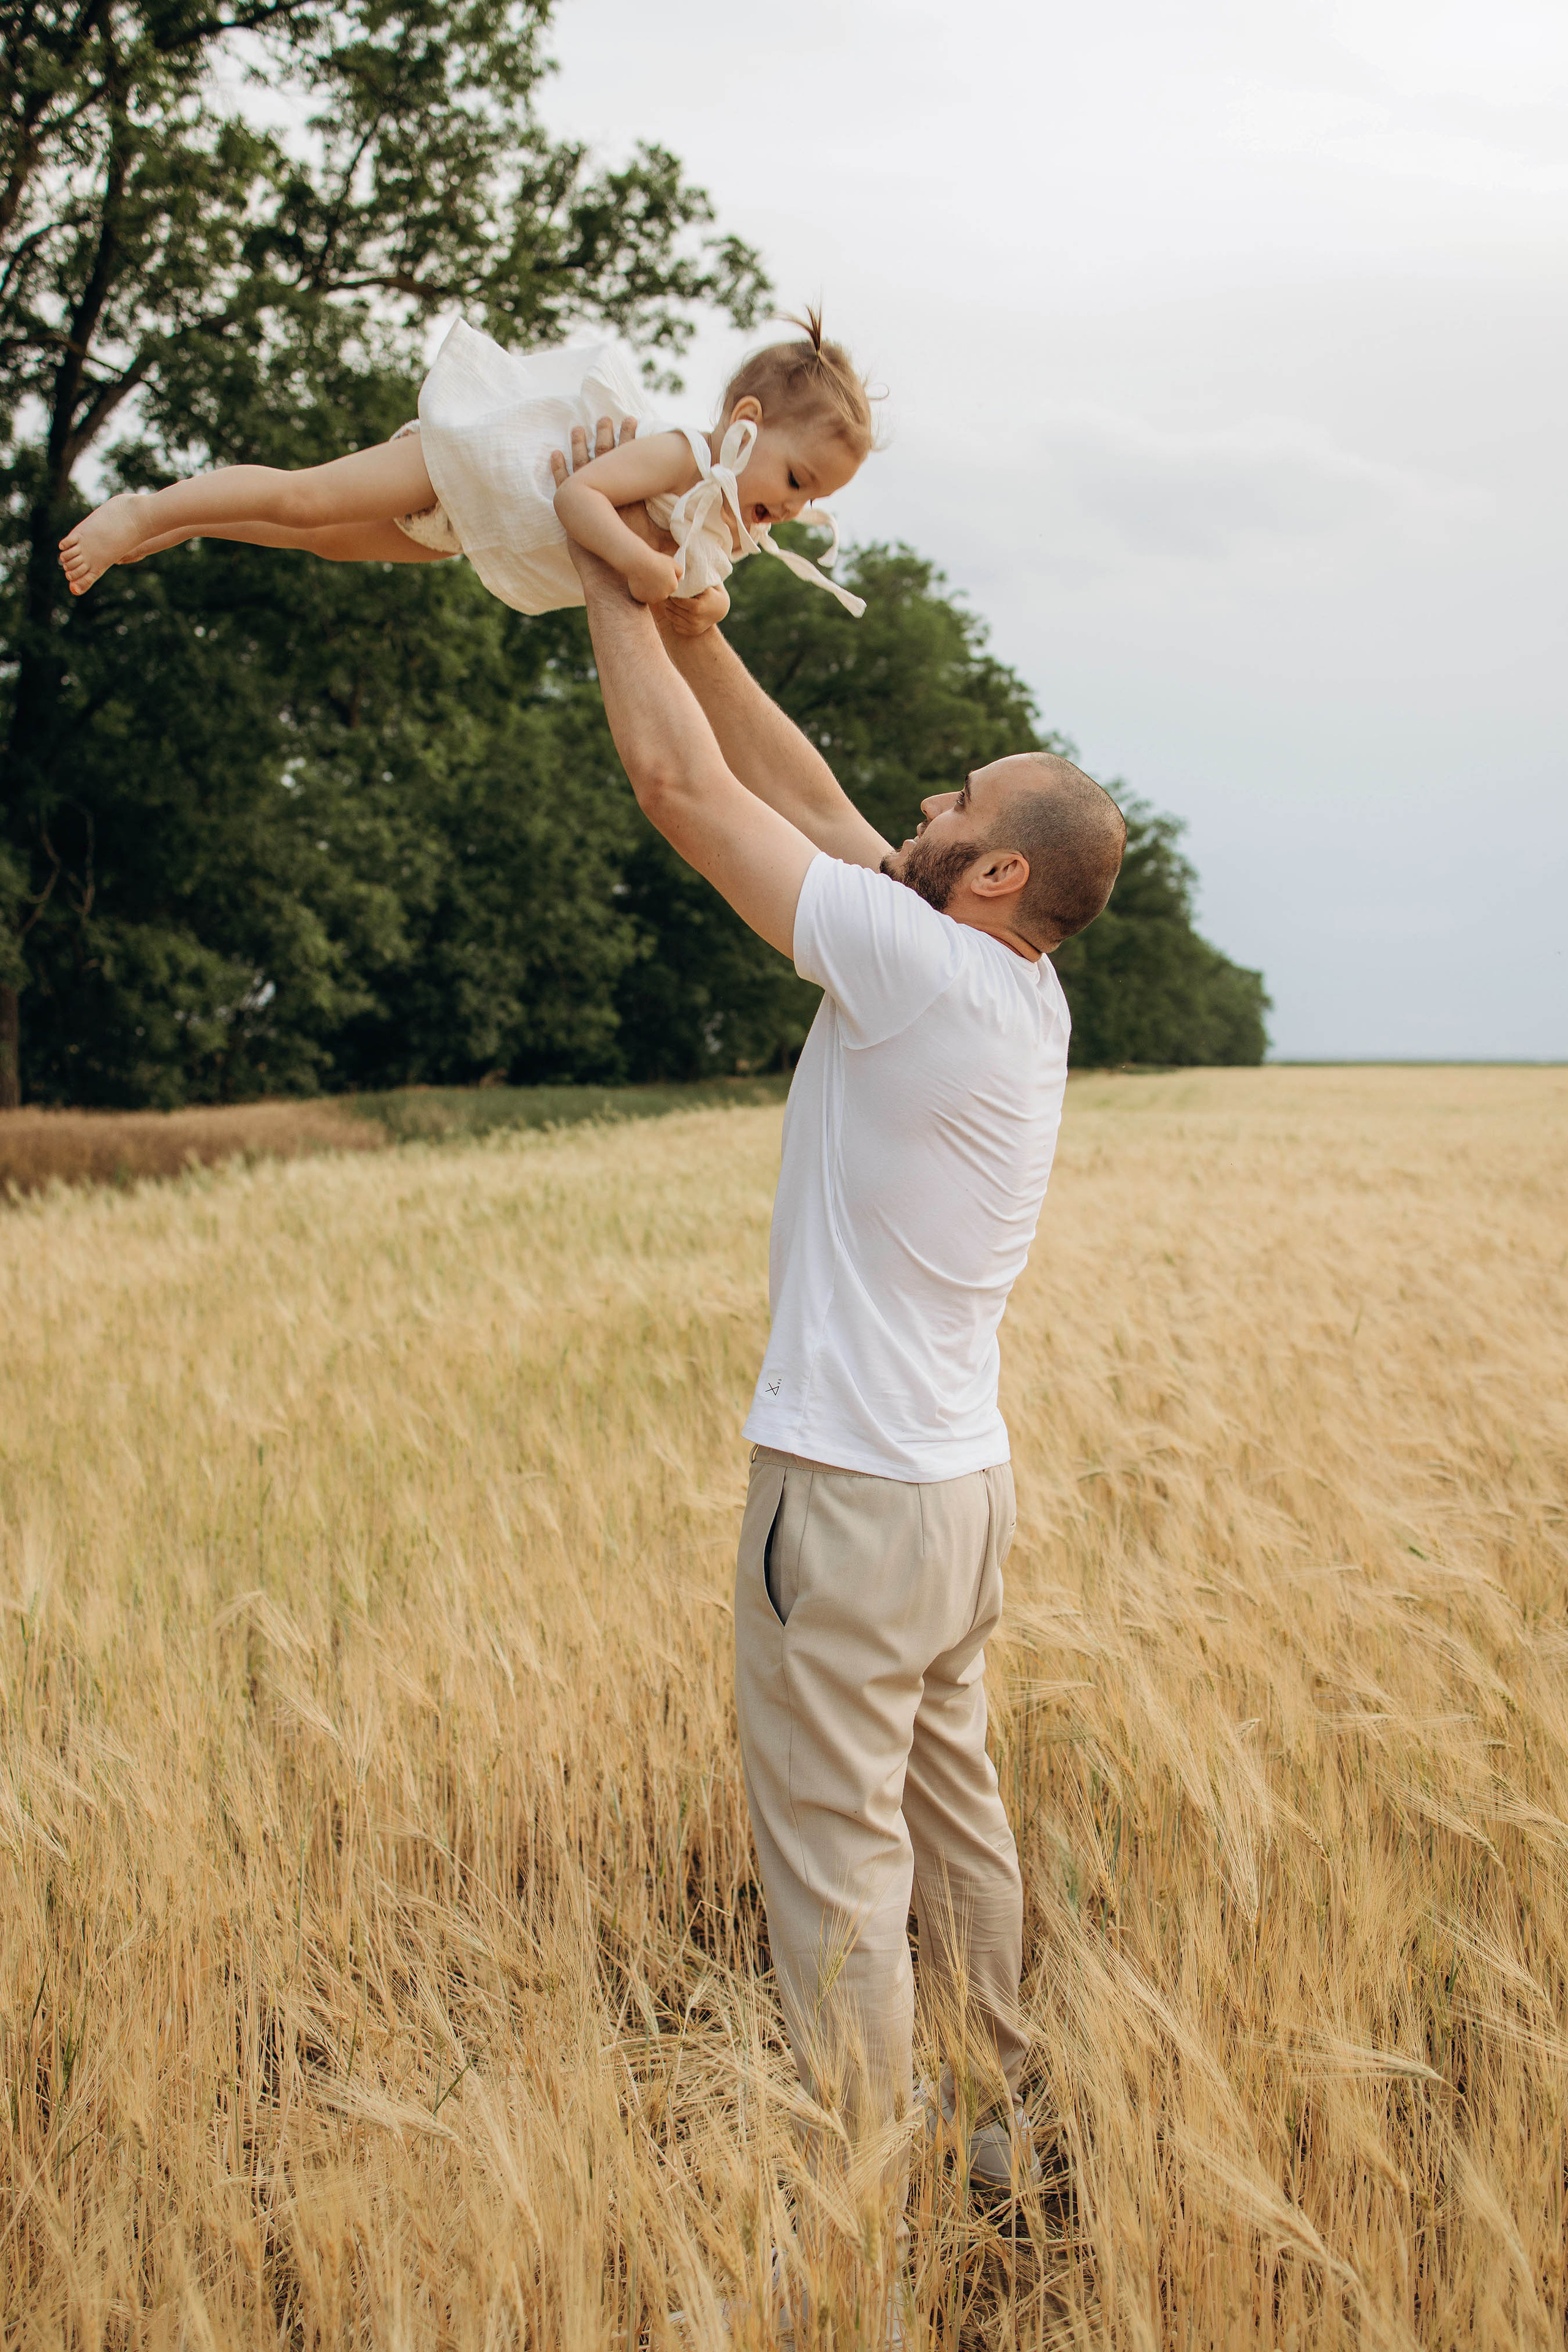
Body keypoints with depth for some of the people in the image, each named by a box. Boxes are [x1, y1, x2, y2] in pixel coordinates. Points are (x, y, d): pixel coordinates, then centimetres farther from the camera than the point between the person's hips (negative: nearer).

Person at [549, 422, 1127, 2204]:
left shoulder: (926, 968, -19)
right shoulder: (1024, 1000, 5)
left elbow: (685, 787, -15)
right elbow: (807, 802, 12)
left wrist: (609, 583, -4)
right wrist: (691, 623, 13)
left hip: (853, 1493, -9)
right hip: (963, 1477, 9)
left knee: (836, 1855, 1)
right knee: (955, 1810, 20)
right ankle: (1000, 2131, 33)